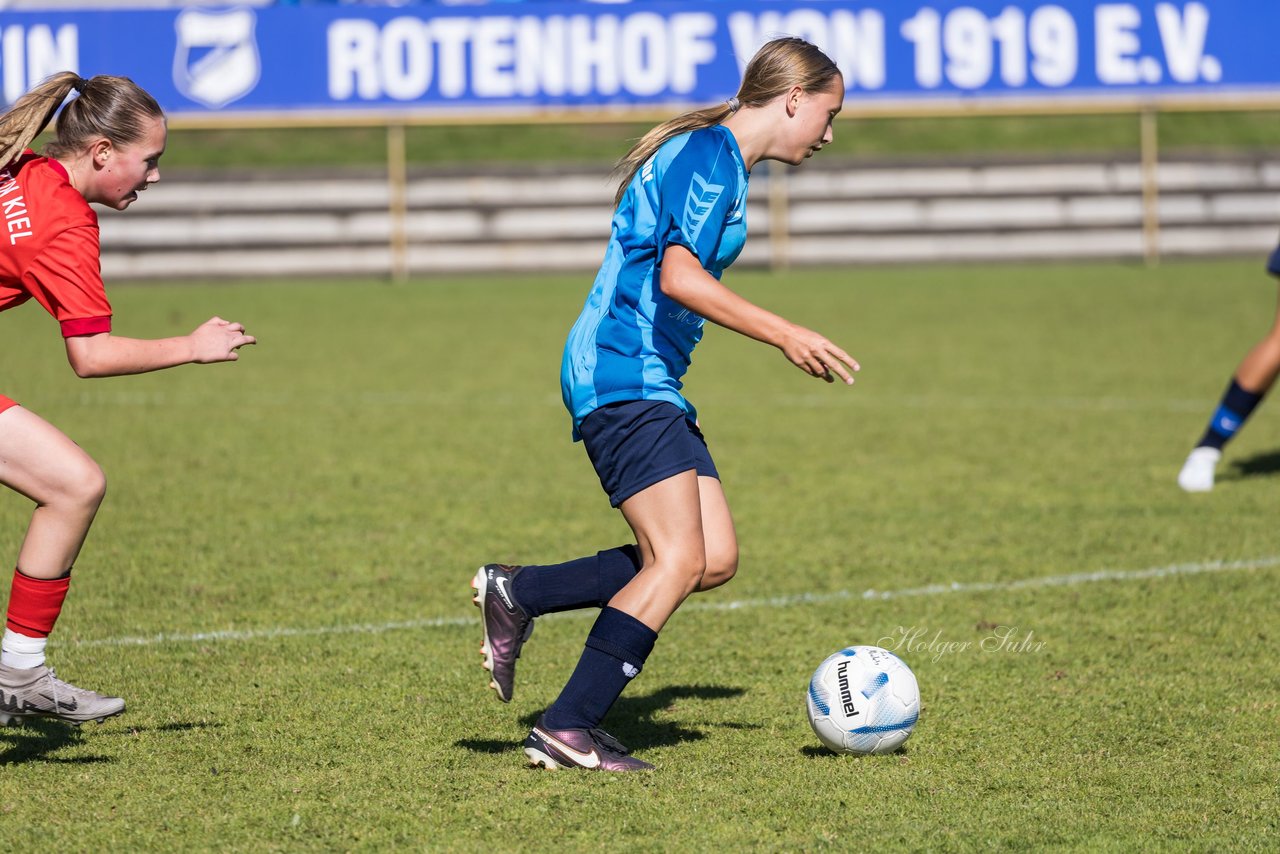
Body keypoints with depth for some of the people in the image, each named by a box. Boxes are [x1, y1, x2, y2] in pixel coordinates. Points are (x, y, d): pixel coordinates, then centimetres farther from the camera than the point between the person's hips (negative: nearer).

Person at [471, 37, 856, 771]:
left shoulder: (718, 160, 20)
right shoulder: (710, 156, -12)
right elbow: (679, 276, -24)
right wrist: (785, 337, -22)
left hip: (651, 386, 10)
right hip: (624, 379, -10)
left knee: (716, 559, 2)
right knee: (679, 560, -14)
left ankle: (518, 593, 7)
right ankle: (568, 732, -12)